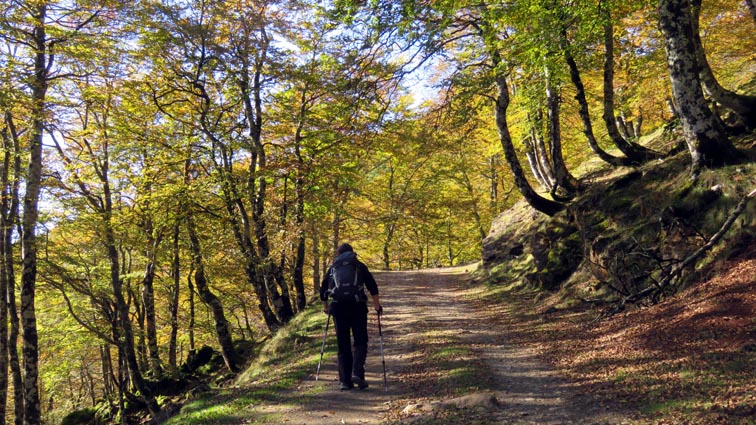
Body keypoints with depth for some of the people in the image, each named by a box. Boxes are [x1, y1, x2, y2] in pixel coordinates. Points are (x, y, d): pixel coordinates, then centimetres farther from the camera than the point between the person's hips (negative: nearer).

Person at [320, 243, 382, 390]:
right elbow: (372, 287, 1)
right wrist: (377, 305, 6)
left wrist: (326, 307, 34)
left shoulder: (332, 268, 17)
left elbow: (322, 291, 19)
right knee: (360, 342, 6)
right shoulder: (359, 266, 12)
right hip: (357, 306, -2)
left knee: (343, 346, 9)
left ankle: (345, 381, 7)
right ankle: (357, 373, -14)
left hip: (338, 308, 2)